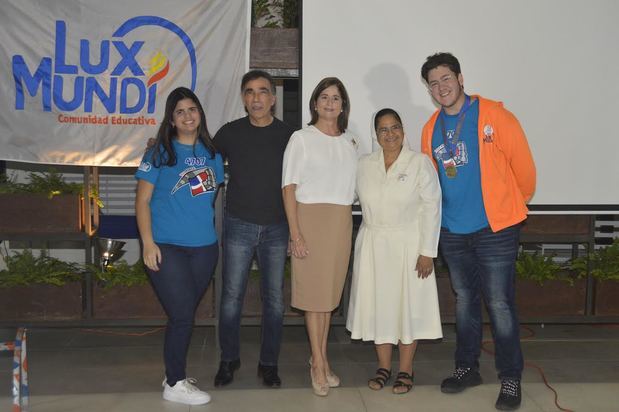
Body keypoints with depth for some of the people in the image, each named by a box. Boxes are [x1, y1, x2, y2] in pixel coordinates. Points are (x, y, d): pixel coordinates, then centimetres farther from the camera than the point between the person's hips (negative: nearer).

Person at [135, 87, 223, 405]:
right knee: (182, 315, -4)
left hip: (204, 247, 5)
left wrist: (218, 233, 12)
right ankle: (175, 384, 12)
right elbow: (142, 200, -5)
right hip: (167, 247, -5)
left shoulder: (211, 152, 10)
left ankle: (174, 373, 28)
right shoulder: (160, 153, -3)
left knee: (185, 315, 13)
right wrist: (148, 243, -13)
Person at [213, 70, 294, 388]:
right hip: (239, 226, 0)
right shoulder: (230, 132, 2)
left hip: (276, 228, 1)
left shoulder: (288, 135, 2)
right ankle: (228, 360, 20)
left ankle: (269, 363, 20)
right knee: (232, 295, 3)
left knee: (274, 298, 7)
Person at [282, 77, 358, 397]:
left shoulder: (349, 142, 13)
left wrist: (346, 222, 7)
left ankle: (320, 358, 21)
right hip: (310, 218, -4)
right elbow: (289, 187, -6)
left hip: (342, 222, 4)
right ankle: (319, 363, 10)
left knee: (330, 291, 9)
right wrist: (295, 233, -13)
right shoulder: (302, 138, -2)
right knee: (314, 292, -1)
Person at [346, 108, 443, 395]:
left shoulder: (420, 163, -6)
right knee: (377, 304, 7)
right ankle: (383, 366, 22)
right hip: (373, 245, 4)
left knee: (408, 304, 3)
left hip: (408, 245, -3)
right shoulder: (364, 165, 6)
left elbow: (431, 208, -9)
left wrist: (427, 252, -13)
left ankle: (405, 370, 16)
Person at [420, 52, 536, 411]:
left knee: (499, 304, -2)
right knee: (464, 301, 16)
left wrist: (516, 204, 7)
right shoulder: (432, 128, 6)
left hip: (495, 228, -5)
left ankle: (511, 378, 12)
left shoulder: (493, 115, -9)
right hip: (453, 231, 5)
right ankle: (467, 368, 30)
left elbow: (522, 164, -5)